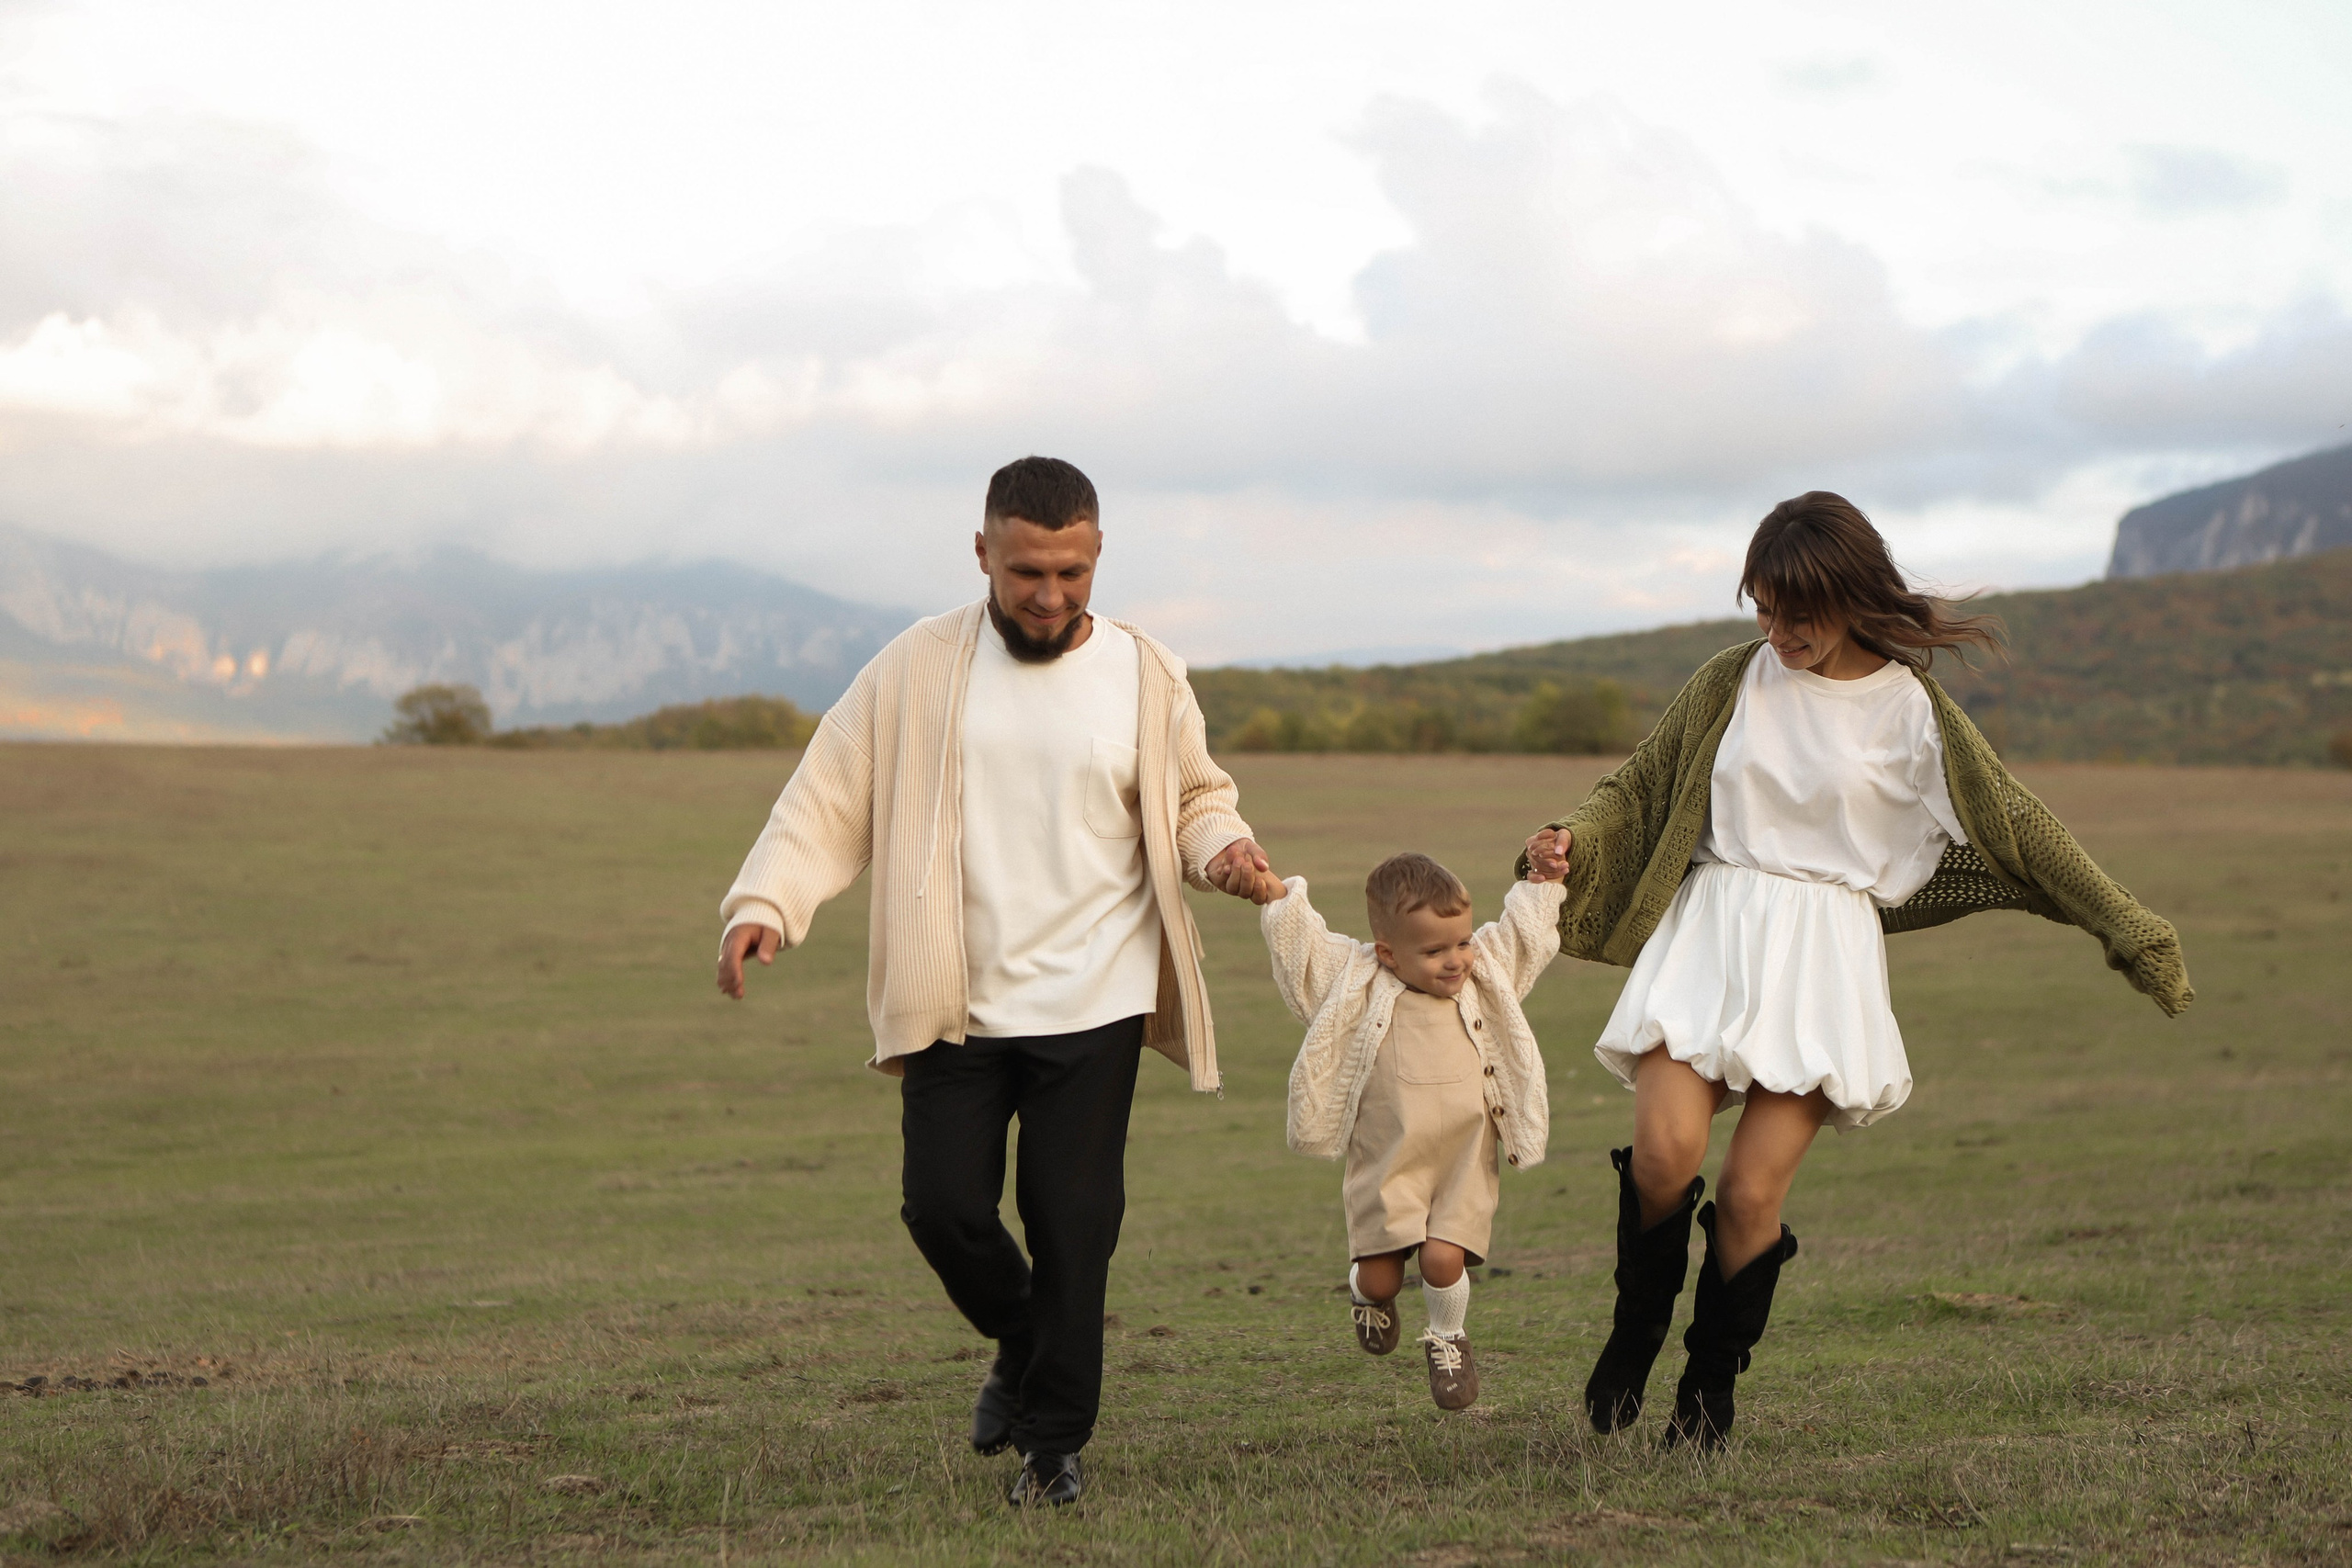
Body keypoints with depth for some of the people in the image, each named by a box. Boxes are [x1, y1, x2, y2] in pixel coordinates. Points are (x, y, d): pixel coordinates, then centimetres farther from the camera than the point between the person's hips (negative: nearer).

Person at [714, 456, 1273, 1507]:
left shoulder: (1146, 679, 3)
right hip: (955, 1004, 0)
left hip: (1093, 1003, 0)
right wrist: (765, 902, -16)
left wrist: (1224, 848, -9)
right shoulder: (916, 670, -1)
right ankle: (1021, 1348, 29)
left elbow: (1194, 799, 15)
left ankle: (1055, 1441, 14)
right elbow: (829, 797, -1)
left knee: (1071, 1222, -1)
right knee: (944, 1206, -2)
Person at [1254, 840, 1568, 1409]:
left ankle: (1448, 1338, 17)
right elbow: (1302, 944, 0)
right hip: (1385, 1165, -1)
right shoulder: (1358, 982, -4)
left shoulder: (1486, 972, 5)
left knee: (1443, 1257, -14)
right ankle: (1371, 1296, 37)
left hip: (1461, 1163, 1)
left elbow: (1523, 931, 18)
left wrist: (1542, 879, 10)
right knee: (1380, 1273, -2)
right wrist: (1276, 896, -9)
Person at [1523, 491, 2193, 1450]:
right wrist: (1570, 845, -6)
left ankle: (1710, 1389, 12)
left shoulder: (1909, 709, 1)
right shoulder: (1733, 682, 6)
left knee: (1752, 1191, -8)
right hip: (1708, 931, 1)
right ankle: (1634, 1336, 9)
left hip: (1821, 956, -1)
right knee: (1665, 1151, -17)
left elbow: (2016, 827, 6)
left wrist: (2132, 934, 6)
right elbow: (1640, 787, 14)